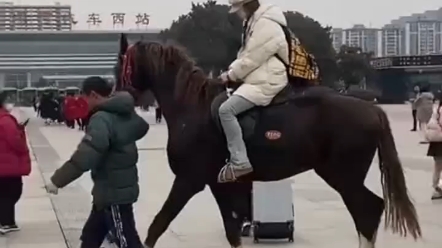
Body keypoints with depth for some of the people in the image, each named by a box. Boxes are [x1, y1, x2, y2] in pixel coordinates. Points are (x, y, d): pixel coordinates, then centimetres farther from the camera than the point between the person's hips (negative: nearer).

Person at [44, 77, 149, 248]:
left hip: (114, 192, -10)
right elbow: (142, 127, 26)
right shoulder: (123, 113, 5)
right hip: (121, 186, 10)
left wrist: (57, 180, -23)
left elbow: (83, 157, -30)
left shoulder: (102, 119, -22)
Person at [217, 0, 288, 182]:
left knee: (226, 109, -25)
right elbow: (245, 55, 21)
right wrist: (232, 71, 6)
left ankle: (239, 162, -25)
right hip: (257, 80, 12)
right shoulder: (254, 23, 17)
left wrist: (231, 75, -7)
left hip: (266, 83, -12)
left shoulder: (266, 24, -16)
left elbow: (252, 59, -18)